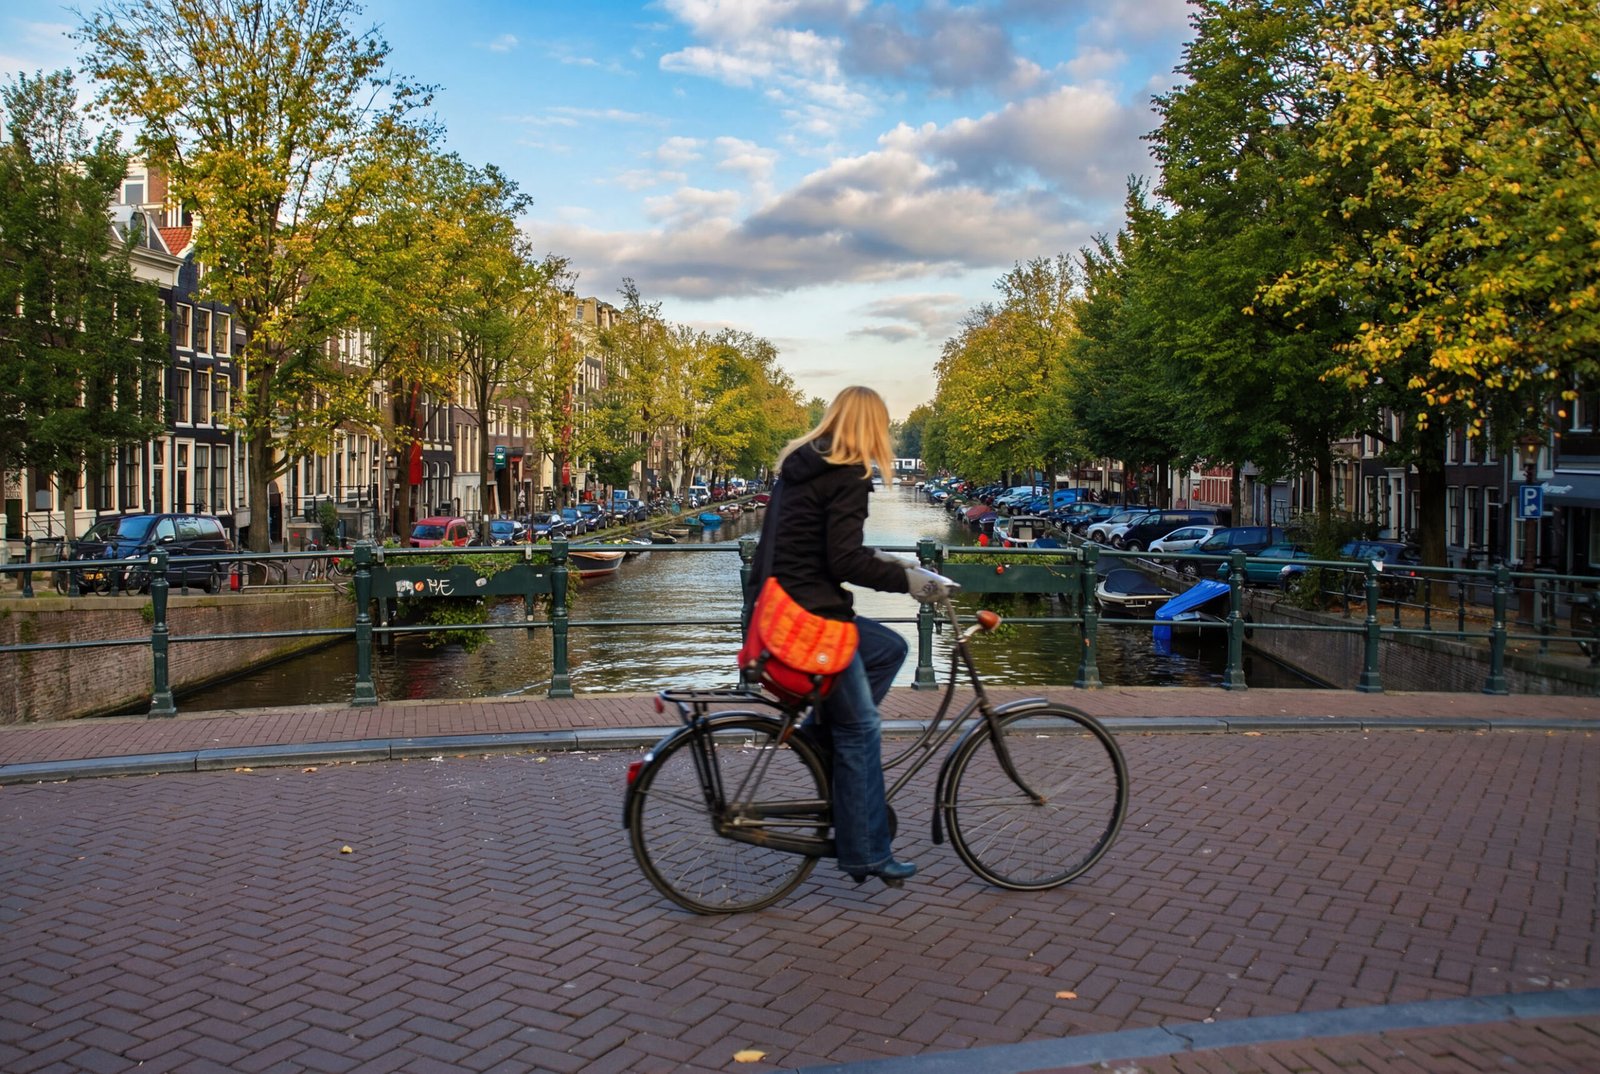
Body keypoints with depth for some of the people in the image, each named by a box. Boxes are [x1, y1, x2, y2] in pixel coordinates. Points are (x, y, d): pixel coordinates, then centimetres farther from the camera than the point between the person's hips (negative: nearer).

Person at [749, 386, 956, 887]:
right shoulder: (848, 476, -14)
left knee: (889, 648, 22)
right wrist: (906, 578, -10)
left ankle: (817, 734, 15)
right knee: (860, 728, -1)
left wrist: (875, 561, 18)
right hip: (807, 614, -9)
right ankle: (865, 853, 5)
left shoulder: (798, 463, 13)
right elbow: (844, 562, -19)